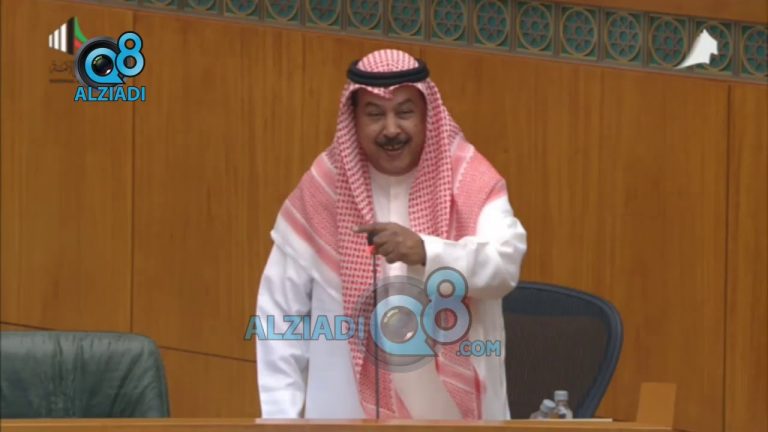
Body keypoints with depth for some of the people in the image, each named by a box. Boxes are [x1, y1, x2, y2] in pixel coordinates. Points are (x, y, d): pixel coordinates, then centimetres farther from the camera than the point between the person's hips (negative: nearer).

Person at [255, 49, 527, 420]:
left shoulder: (470, 181, -4)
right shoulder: (321, 191, -3)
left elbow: (505, 264, -21)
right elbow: (279, 310, 1)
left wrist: (427, 252, -39)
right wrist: (282, 414, -3)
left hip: (454, 411, 0)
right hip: (351, 414, 0)